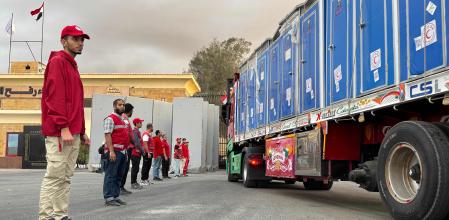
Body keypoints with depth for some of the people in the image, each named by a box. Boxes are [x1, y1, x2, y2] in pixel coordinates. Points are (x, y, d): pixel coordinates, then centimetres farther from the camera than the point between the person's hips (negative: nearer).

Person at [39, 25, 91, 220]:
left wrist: (82, 131, 19)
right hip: (59, 132, -9)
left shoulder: (73, 66, 23)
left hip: (73, 133, 9)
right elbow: (54, 97, -15)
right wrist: (64, 127, -22)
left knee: (66, 178, 9)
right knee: (54, 176, -8)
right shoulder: (57, 61, -4)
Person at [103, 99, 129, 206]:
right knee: (111, 175, -6)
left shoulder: (122, 120, 21)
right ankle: (108, 198, -4)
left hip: (122, 152, 9)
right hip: (114, 151, -9)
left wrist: (126, 151, 19)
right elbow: (107, 135, -15)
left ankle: (116, 196, 17)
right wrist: (111, 151, -22)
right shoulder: (110, 119, -7)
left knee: (119, 176, 11)